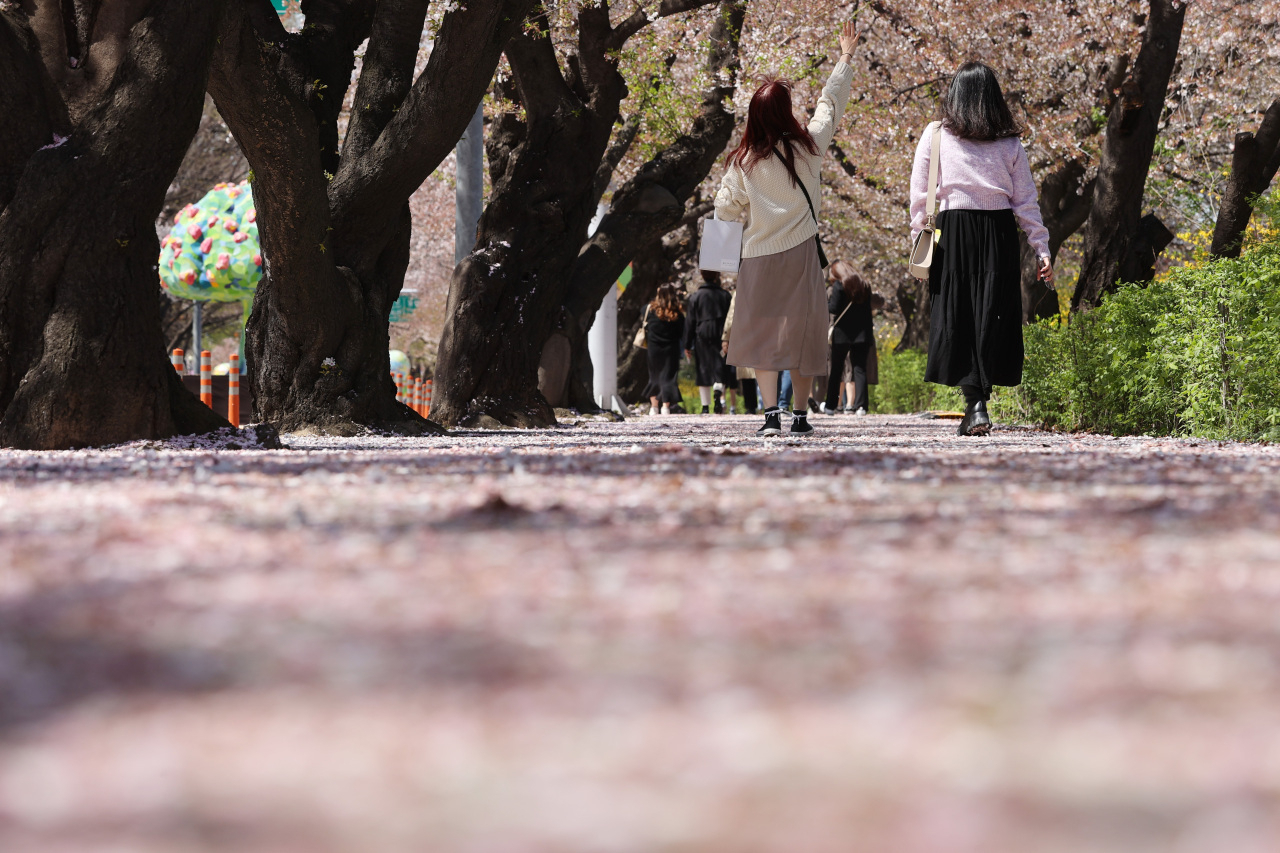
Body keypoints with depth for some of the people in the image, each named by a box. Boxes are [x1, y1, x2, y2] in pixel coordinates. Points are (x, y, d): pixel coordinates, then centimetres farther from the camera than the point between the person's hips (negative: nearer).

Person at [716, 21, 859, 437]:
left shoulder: (744, 161, -6)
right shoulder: (808, 147, -4)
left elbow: (725, 207, 0)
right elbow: (830, 103, 9)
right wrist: (845, 57, 21)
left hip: (759, 254, -1)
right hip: (801, 252, 1)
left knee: (763, 332, 1)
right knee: (801, 331, 9)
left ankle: (771, 414, -11)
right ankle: (800, 415, 12)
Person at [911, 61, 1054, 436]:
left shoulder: (935, 135, 3)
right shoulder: (1010, 142, 6)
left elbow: (920, 197, 2)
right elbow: (1026, 201, 5)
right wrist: (1042, 249, 7)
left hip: (955, 230, -1)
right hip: (1000, 233, 1)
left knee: (957, 317, 1)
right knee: (992, 317, 6)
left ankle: (975, 406, -10)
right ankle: (980, 399, 4)